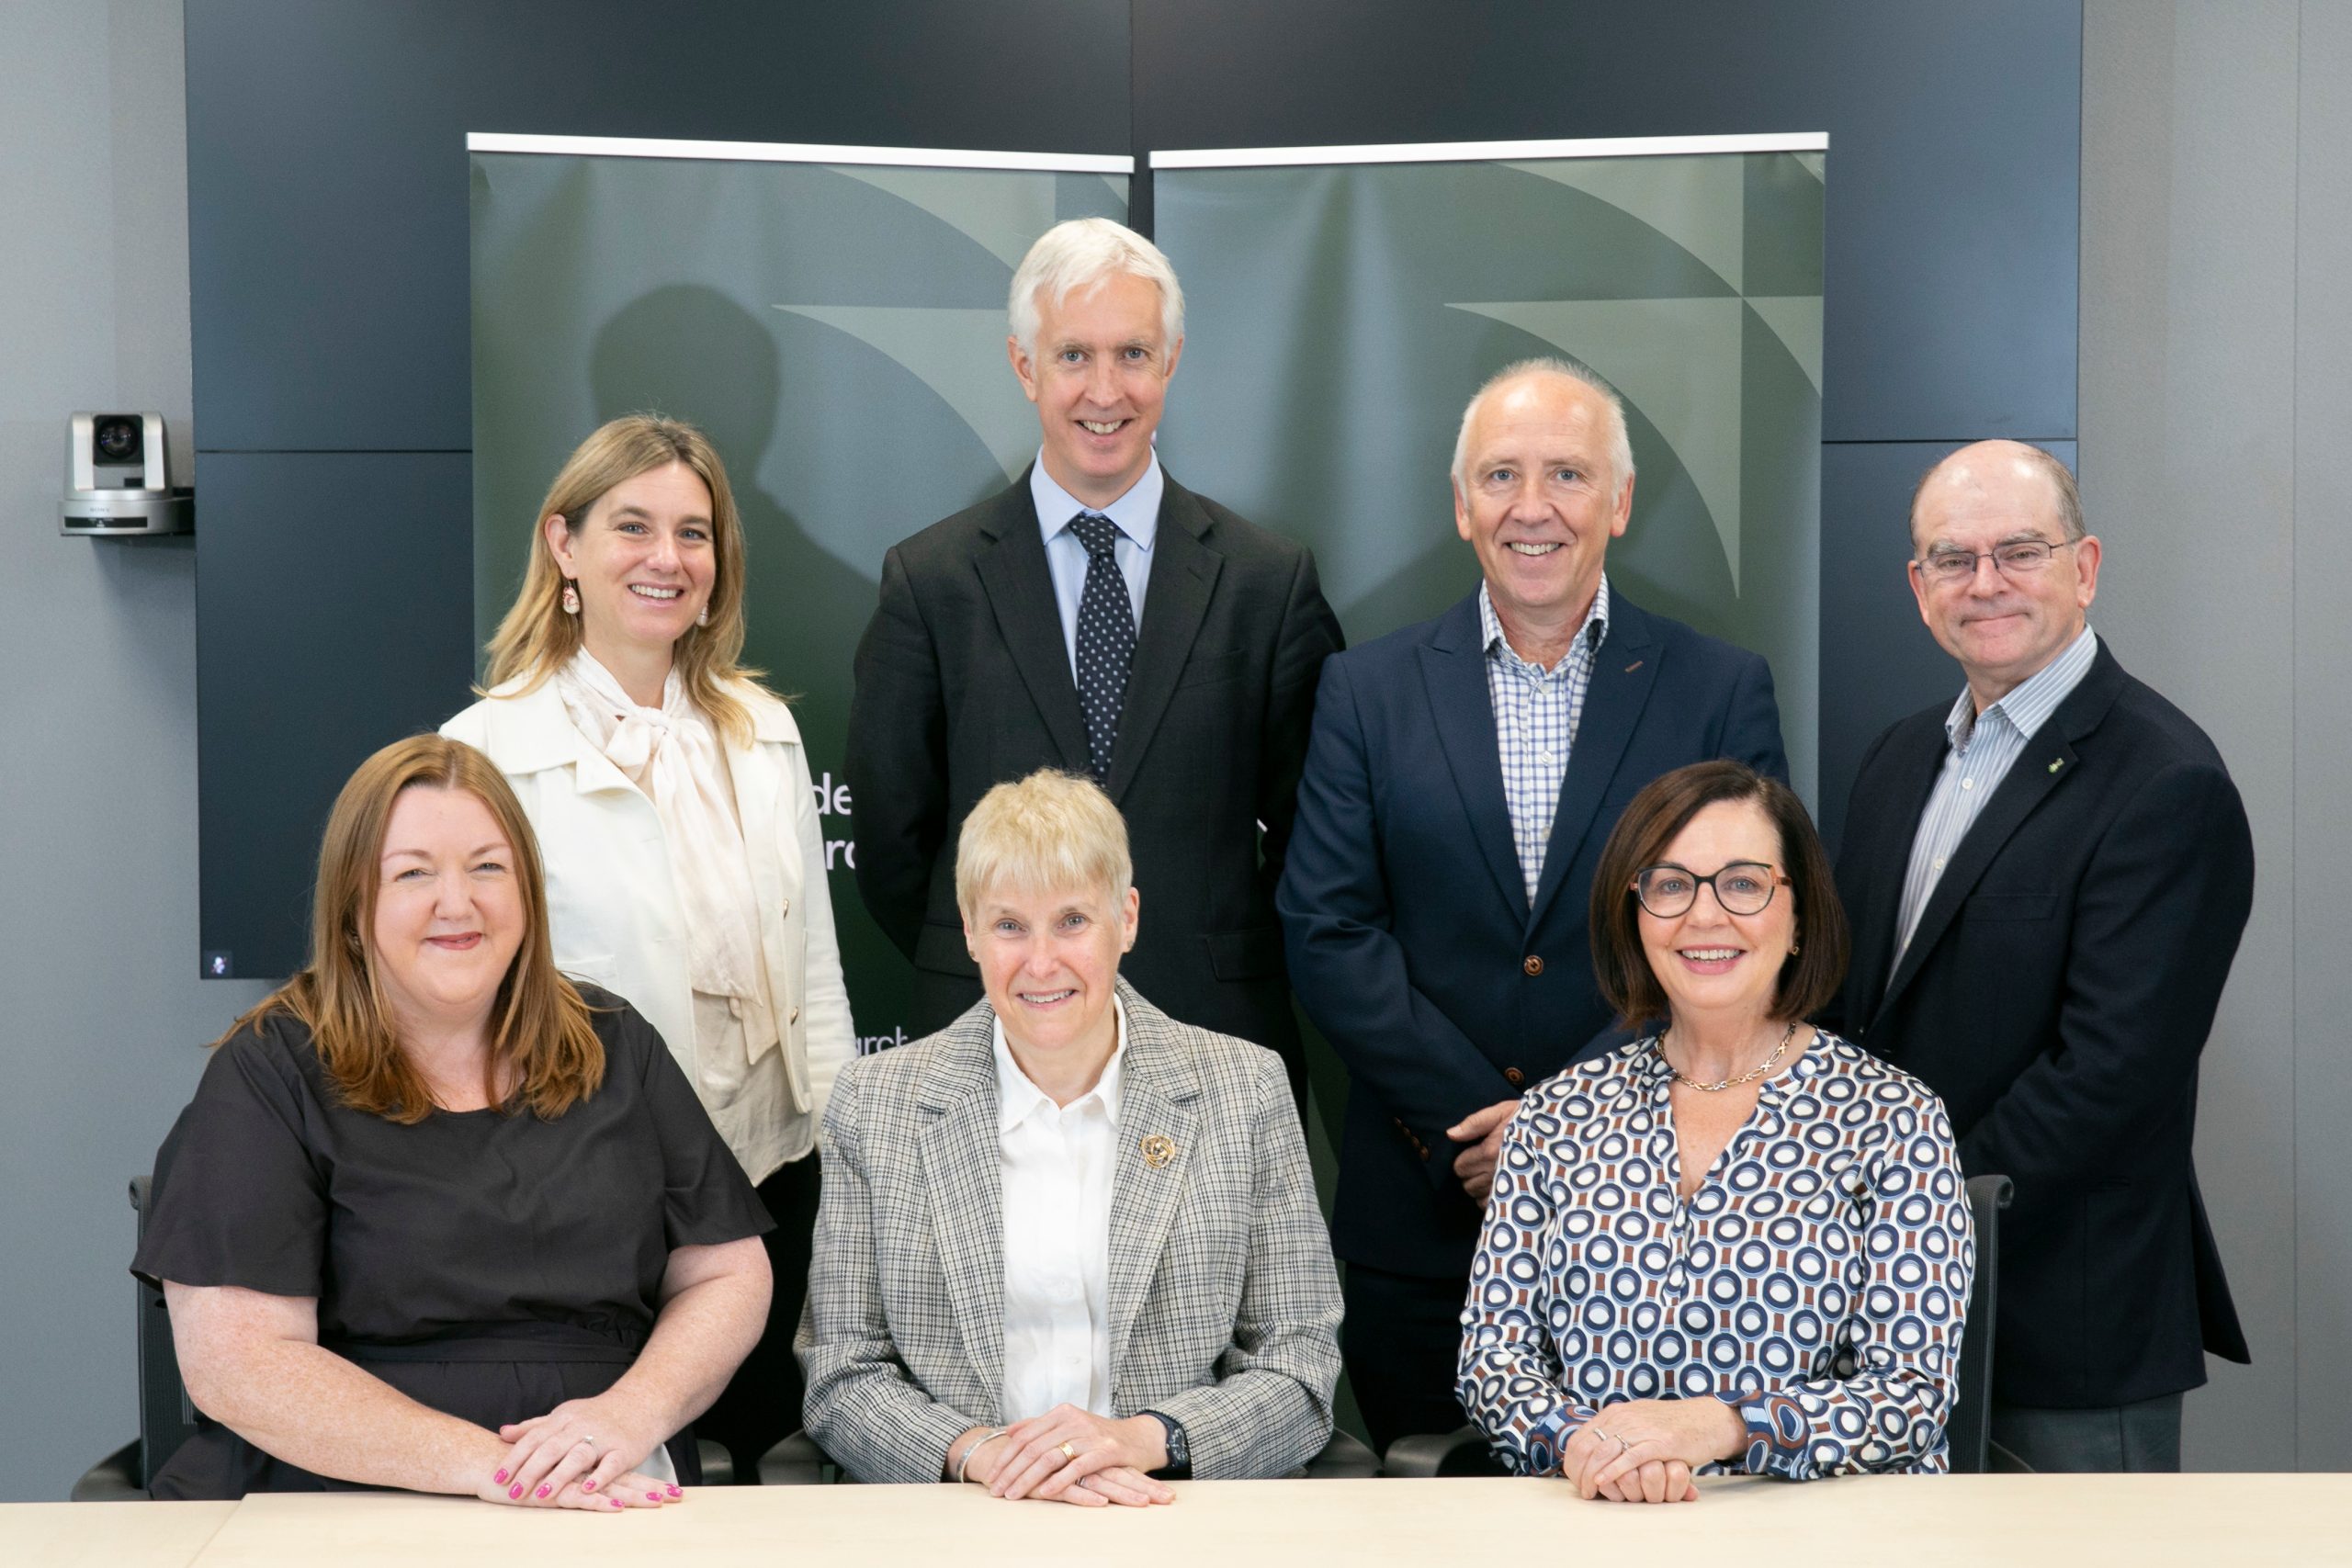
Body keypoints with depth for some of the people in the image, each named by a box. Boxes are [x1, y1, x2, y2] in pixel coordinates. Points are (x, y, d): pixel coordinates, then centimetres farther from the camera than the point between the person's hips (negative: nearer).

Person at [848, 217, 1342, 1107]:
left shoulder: (1270, 582, 1)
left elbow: (1309, 828, 4)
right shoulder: (931, 581, 0)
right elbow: (890, 835, 4)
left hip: (1217, 1043, 1)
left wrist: (1234, 977, 2)